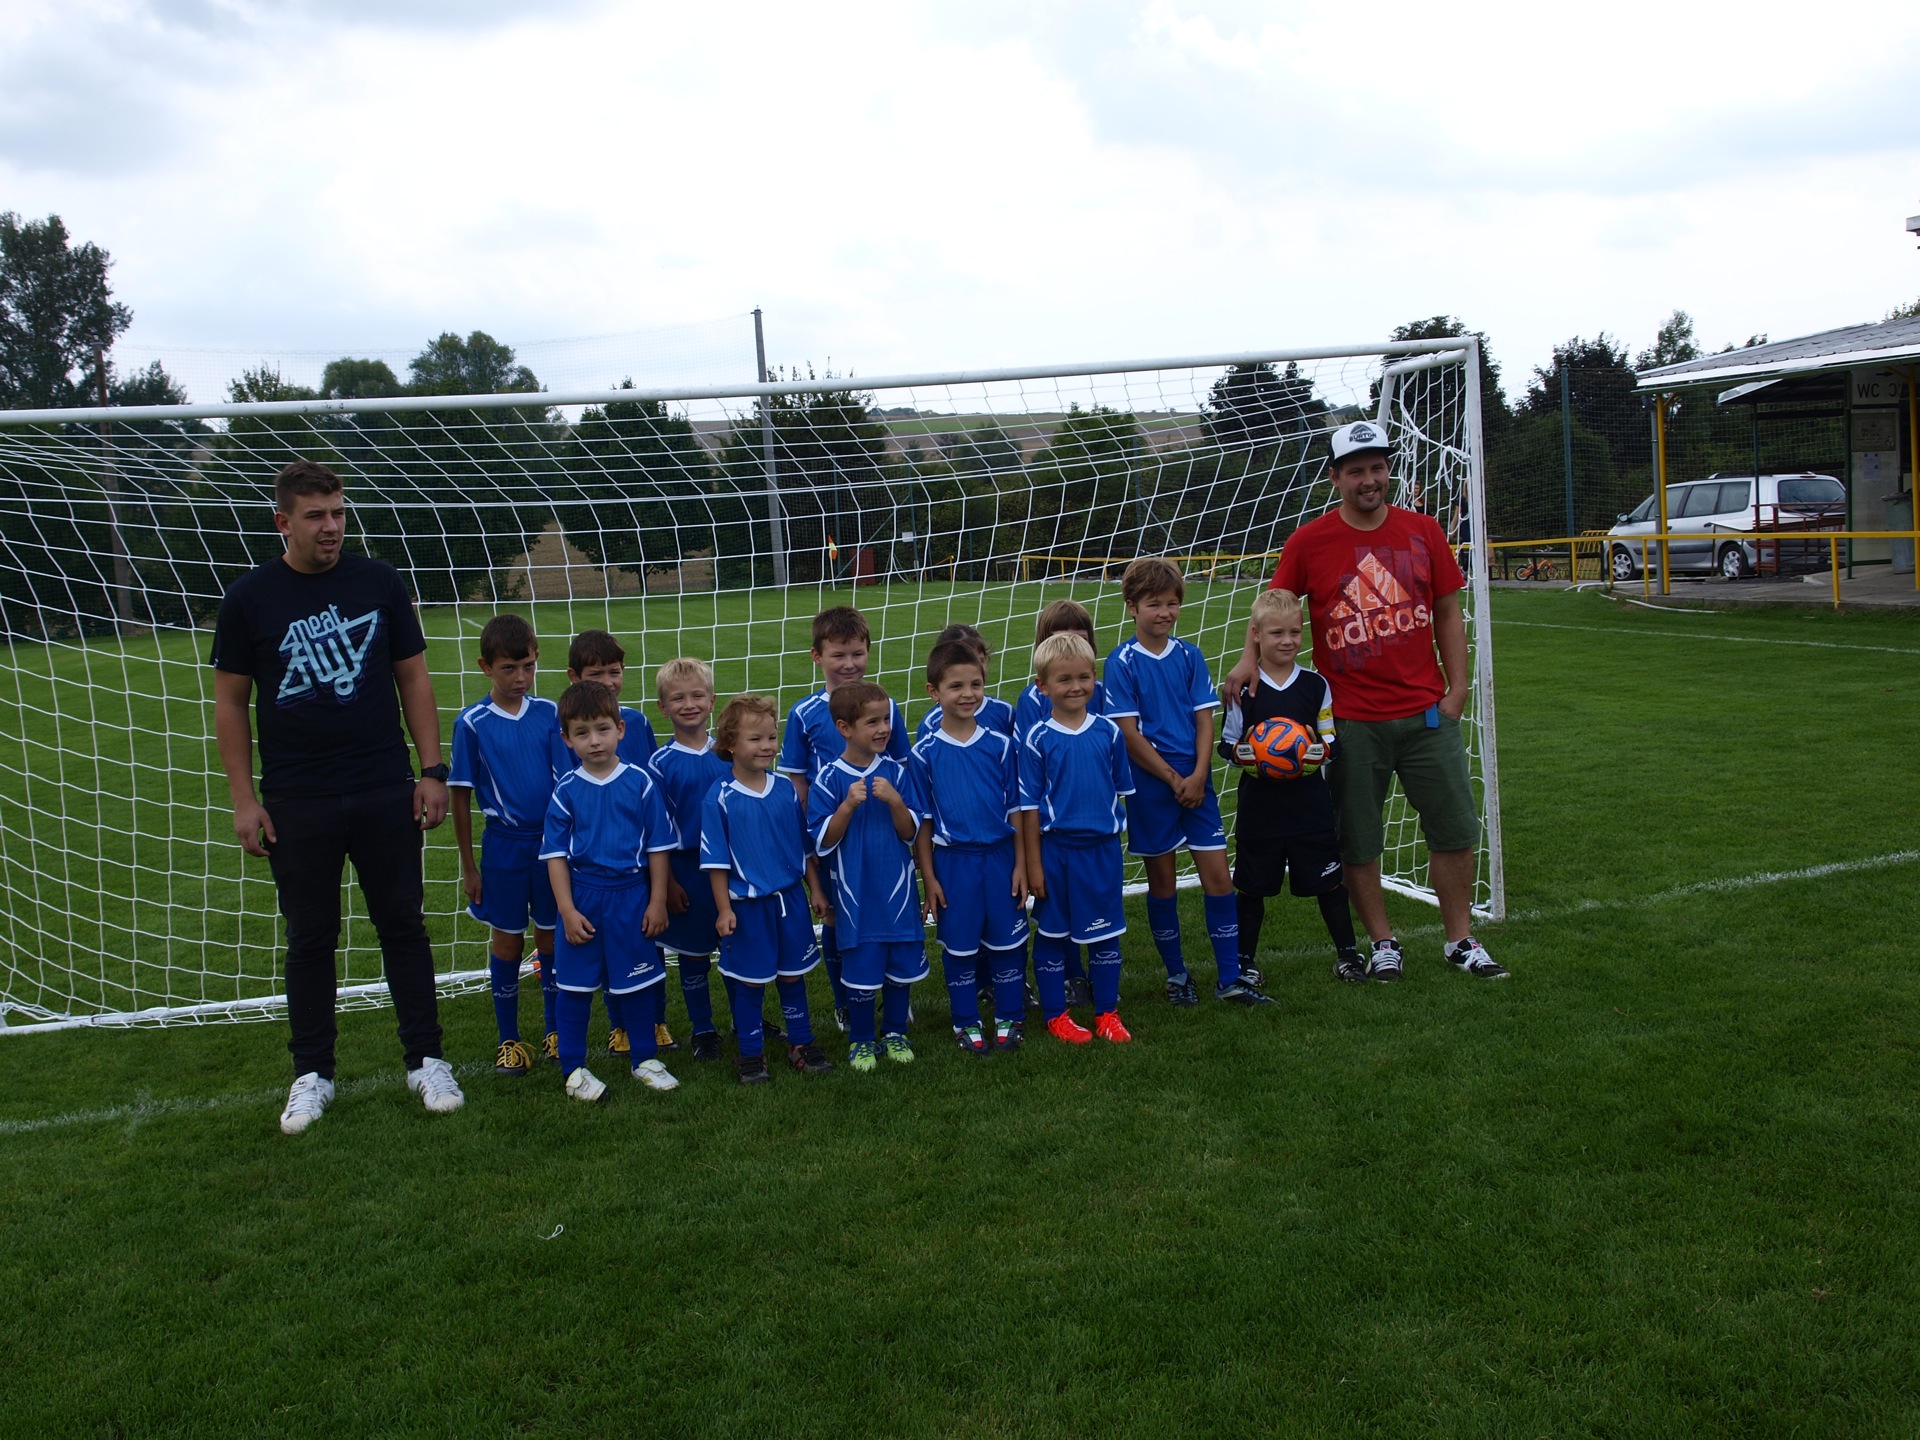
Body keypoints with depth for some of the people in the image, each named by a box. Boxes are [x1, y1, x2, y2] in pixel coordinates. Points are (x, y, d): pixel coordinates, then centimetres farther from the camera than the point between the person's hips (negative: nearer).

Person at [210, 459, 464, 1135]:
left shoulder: (379, 581, 2)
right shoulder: (249, 597, 0)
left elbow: (414, 678, 6)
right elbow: (230, 701, 3)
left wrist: (432, 770, 0)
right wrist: (243, 798, -2)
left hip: (385, 795, 1)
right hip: (296, 804, 0)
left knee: (403, 927, 7)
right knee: (309, 940, 9)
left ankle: (426, 1062, 18)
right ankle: (312, 1075, 22)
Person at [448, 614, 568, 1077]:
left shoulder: (548, 713, -3)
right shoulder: (472, 723, -8)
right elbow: (461, 797, -3)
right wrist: (468, 866, -1)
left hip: (552, 842, 2)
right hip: (504, 845, -1)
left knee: (551, 939, 11)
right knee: (507, 942, 10)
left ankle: (555, 1030, 27)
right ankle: (509, 1040, 24)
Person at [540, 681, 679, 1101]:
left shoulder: (640, 782, -4)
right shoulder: (566, 792, -3)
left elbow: (658, 847, 0)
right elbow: (556, 855, -1)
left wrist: (658, 901, -2)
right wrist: (567, 910, -7)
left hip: (632, 896, 0)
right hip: (582, 896, 0)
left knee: (638, 983, 11)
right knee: (576, 986, 7)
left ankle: (645, 1059, 27)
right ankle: (573, 1068, 21)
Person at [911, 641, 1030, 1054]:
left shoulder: (1001, 744, -2)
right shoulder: (924, 753, -5)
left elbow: (1016, 809, 3)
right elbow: (922, 820, -1)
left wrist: (1020, 864, 0)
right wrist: (929, 877, -2)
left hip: (1000, 856, 1)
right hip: (952, 861, -1)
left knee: (1007, 940, 9)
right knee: (959, 945, 9)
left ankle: (1010, 1017, 26)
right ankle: (966, 1021, 25)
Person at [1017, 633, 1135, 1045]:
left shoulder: (1109, 732, -1)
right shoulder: (1037, 740, -8)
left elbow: (1120, 790, 10)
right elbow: (1029, 806, -6)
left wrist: (1111, 828, 8)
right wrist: (1033, 864, -7)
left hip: (1102, 847, 2)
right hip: (1055, 848, -2)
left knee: (1105, 933, 11)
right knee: (1052, 933, 9)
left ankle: (1107, 1013, 24)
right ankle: (1055, 1015, 22)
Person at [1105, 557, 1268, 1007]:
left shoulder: (1189, 655, 5)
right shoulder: (1122, 663, -6)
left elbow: (1205, 719, 3)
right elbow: (1129, 734, -9)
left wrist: (1198, 775, -10)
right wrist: (1173, 779, -11)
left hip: (1196, 781, 3)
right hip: (1150, 784, -3)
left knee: (1218, 876, 1)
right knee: (1162, 881, 7)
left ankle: (1229, 978, 9)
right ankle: (1176, 974, 22)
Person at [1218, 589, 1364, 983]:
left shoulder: (1315, 686, 3)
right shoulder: (1243, 688, -1)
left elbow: (1333, 744, 6)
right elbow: (1226, 745, 4)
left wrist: (1317, 749, -16)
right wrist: (1249, 752, -17)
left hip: (1310, 802, 1)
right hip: (1259, 804, -1)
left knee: (1327, 880, 6)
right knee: (1251, 884, 8)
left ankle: (1347, 953, 22)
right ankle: (1244, 959, 22)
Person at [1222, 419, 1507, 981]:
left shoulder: (1423, 531, 4)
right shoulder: (1309, 541, -2)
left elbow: (1448, 611, 9)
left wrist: (1457, 686, 2)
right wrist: (1250, 656, -12)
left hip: (1426, 712, 2)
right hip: (1351, 719, -2)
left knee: (1455, 830, 6)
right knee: (1357, 843, 5)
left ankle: (1461, 941, 23)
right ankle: (1382, 944, 22)